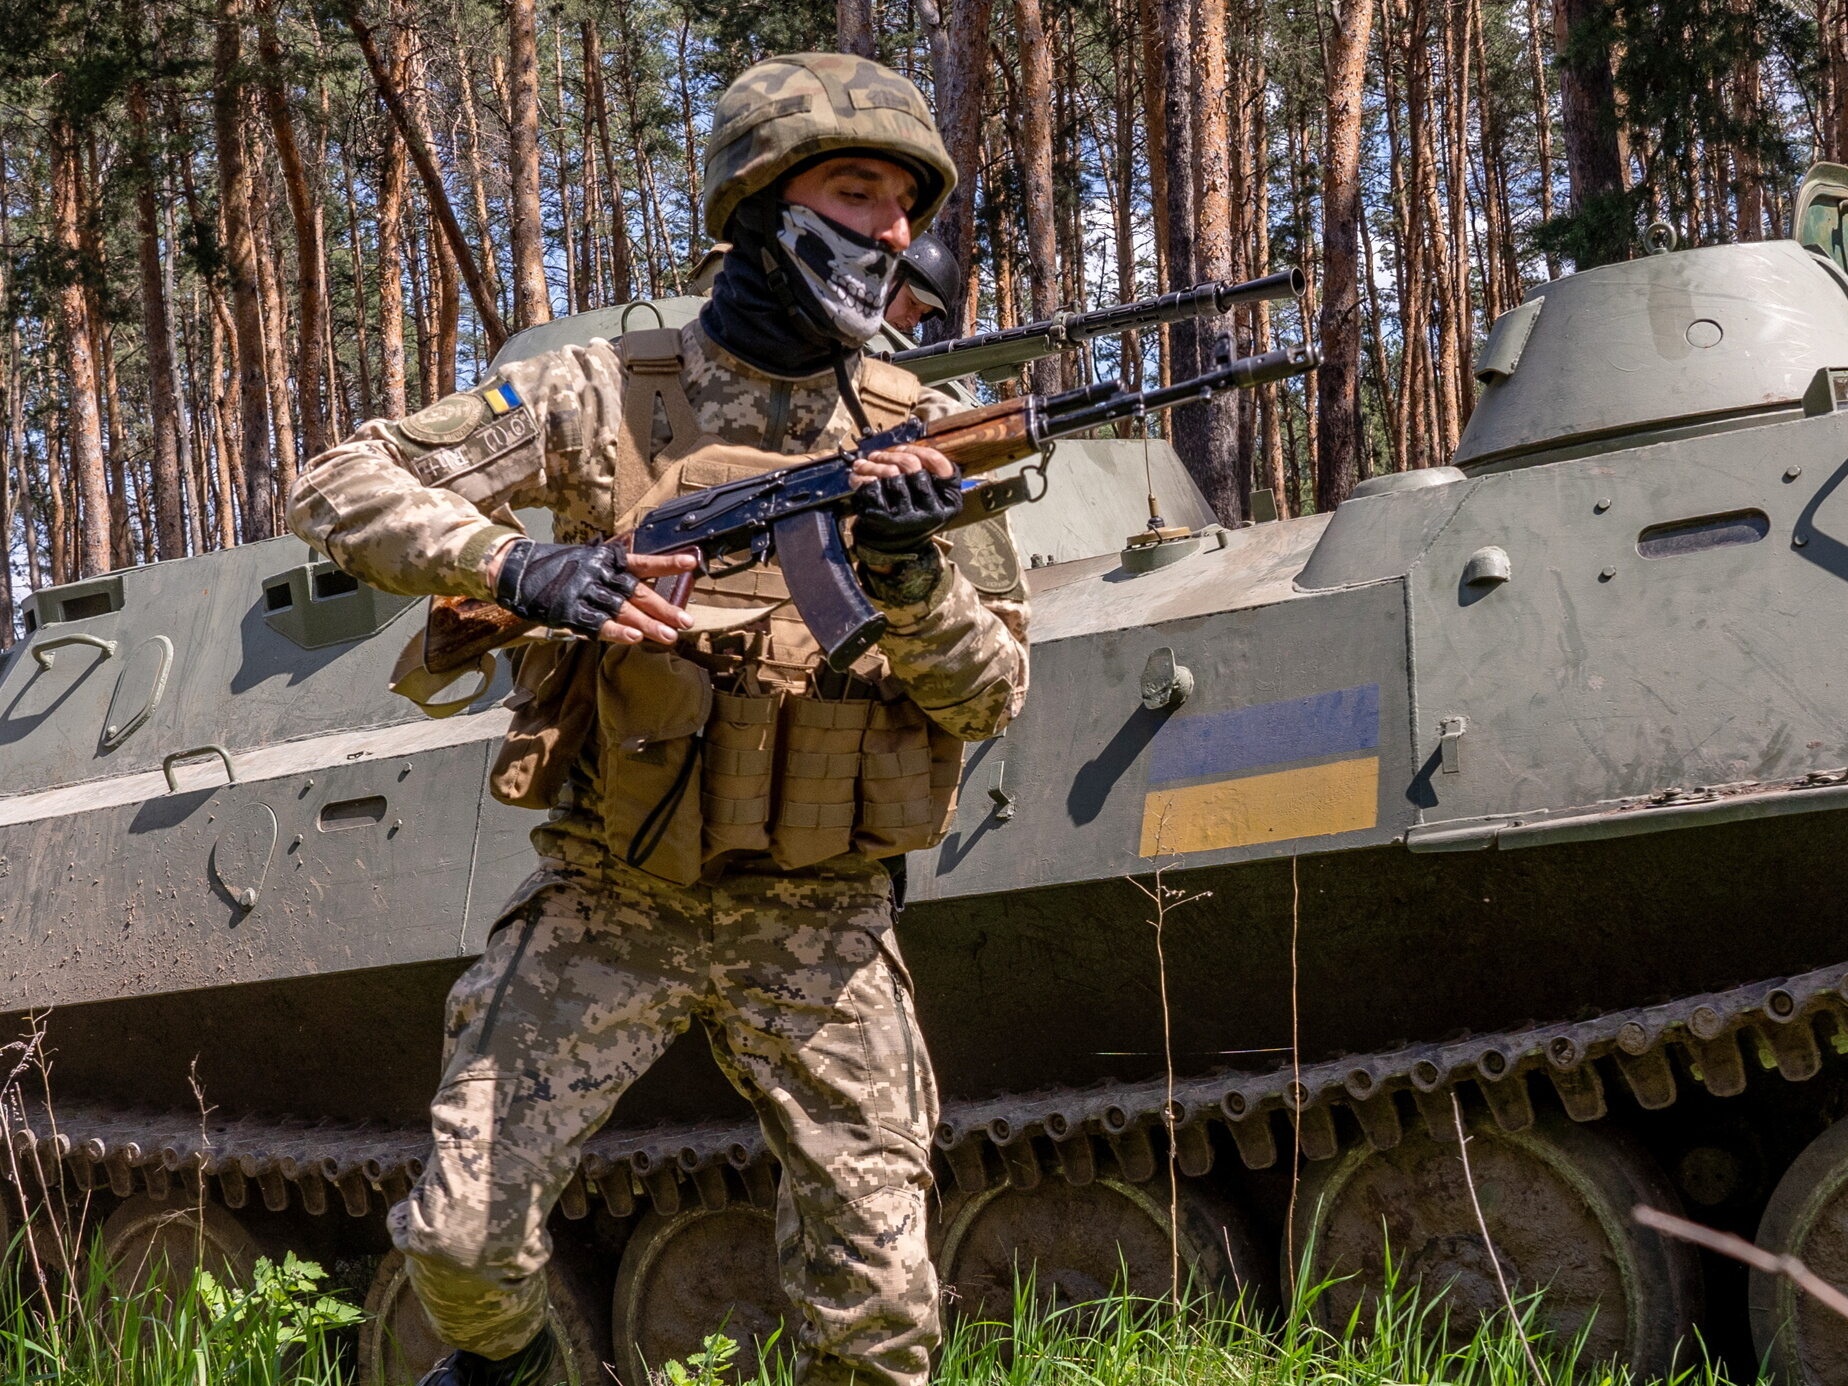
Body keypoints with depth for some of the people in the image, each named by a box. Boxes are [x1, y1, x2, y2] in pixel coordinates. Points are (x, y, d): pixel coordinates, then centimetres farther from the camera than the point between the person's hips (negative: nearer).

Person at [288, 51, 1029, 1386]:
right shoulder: (607, 394, -4)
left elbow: (993, 694, -1)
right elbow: (340, 486, -6)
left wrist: (911, 577, -20)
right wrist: (516, 565, -22)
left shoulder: (920, 432, 1)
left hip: (818, 925, 1)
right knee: (464, 1237, -1)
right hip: (610, 908, -1)